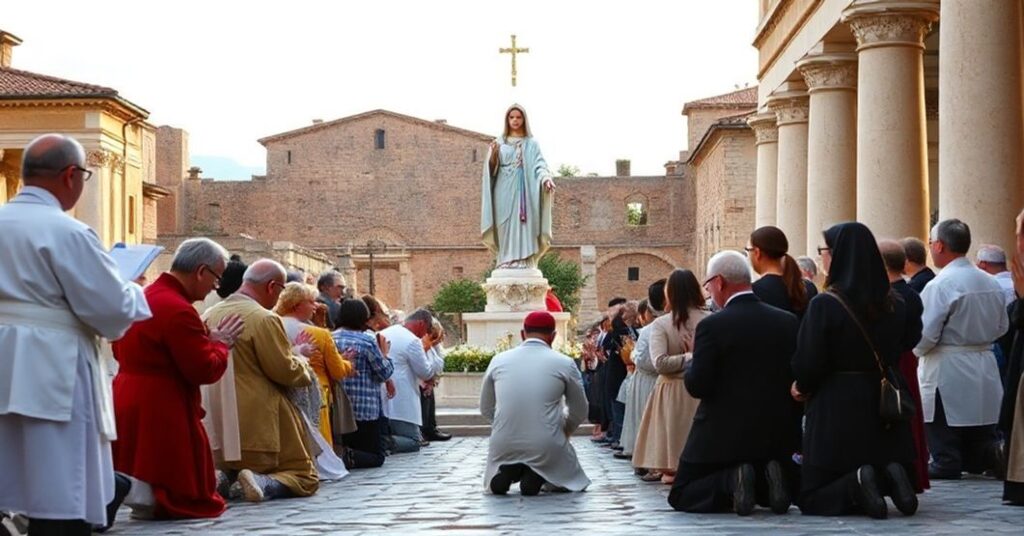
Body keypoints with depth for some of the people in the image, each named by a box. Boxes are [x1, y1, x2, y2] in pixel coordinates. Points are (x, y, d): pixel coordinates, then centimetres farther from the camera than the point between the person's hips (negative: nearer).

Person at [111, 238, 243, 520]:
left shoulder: (143, 298, 11)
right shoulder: (179, 310, -20)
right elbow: (206, 370, -18)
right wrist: (221, 343, 3)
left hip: (128, 404, 9)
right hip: (160, 414, -9)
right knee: (191, 498, -1)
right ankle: (130, 488, -11)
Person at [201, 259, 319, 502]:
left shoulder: (209, 316, 8)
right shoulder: (264, 319, -15)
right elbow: (286, 371, -14)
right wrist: (304, 365, 9)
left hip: (217, 428, 7)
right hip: (257, 426, -7)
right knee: (305, 477, 5)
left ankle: (223, 480, -5)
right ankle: (262, 484, -23)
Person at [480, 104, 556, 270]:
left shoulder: (531, 143, 10)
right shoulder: (499, 143, 13)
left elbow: (539, 165, -2)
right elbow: (491, 169, 7)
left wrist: (546, 179, -22)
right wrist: (493, 154, -13)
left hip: (523, 190, -1)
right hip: (505, 191, 1)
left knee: (522, 225, -9)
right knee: (506, 227, -5)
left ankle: (523, 262, -14)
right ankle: (506, 262, -7)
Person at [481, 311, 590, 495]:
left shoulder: (498, 360, 5)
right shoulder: (564, 363, -1)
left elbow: (486, 410, 14)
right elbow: (579, 413, 9)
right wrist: (564, 432, 28)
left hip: (502, 446, 2)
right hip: (547, 447, -2)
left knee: (494, 485, 32)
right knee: (573, 482, 26)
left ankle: (508, 471, -2)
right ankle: (536, 476, -4)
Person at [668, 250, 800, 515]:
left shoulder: (712, 326, -15)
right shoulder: (788, 321, 0)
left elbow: (697, 386, -15)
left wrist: (693, 360, 4)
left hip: (724, 434, -4)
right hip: (777, 433, 4)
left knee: (681, 496, 12)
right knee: (781, 494, 28)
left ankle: (730, 482, -15)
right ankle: (768, 479, -7)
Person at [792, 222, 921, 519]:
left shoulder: (824, 305, -15)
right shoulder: (895, 304, 3)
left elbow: (808, 363, -15)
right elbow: (909, 343, 15)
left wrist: (803, 387, 7)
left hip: (836, 410, -5)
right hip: (884, 410, 5)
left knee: (812, 498, 5)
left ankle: (855, 485, -22)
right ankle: (890, 477, -12)